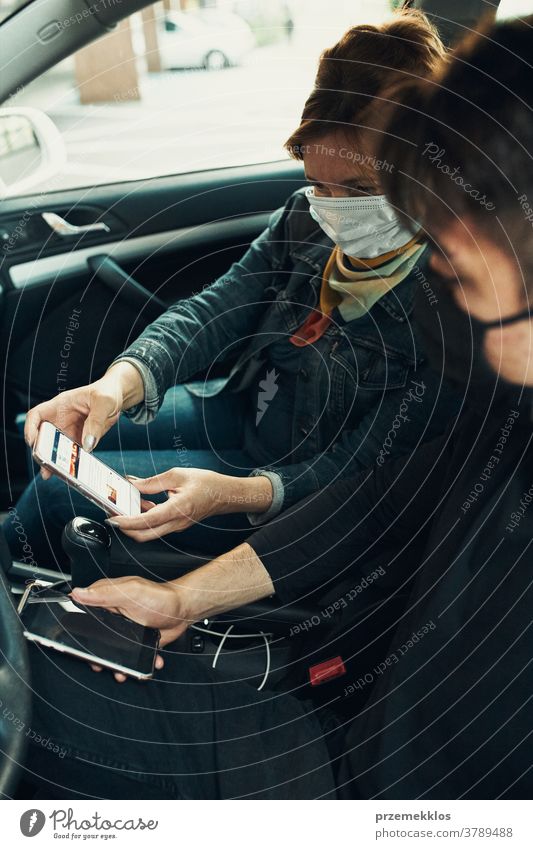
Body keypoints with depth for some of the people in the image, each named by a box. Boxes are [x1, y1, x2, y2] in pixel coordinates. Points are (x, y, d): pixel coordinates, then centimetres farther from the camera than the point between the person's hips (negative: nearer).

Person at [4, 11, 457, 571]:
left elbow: (356, 473, -25)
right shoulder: (308, 218, -9)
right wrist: (122, 381, -31)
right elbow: (214, 310, -12)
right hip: (243, 404, 6)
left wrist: (231, 494, -39)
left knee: (58, 493, -9)